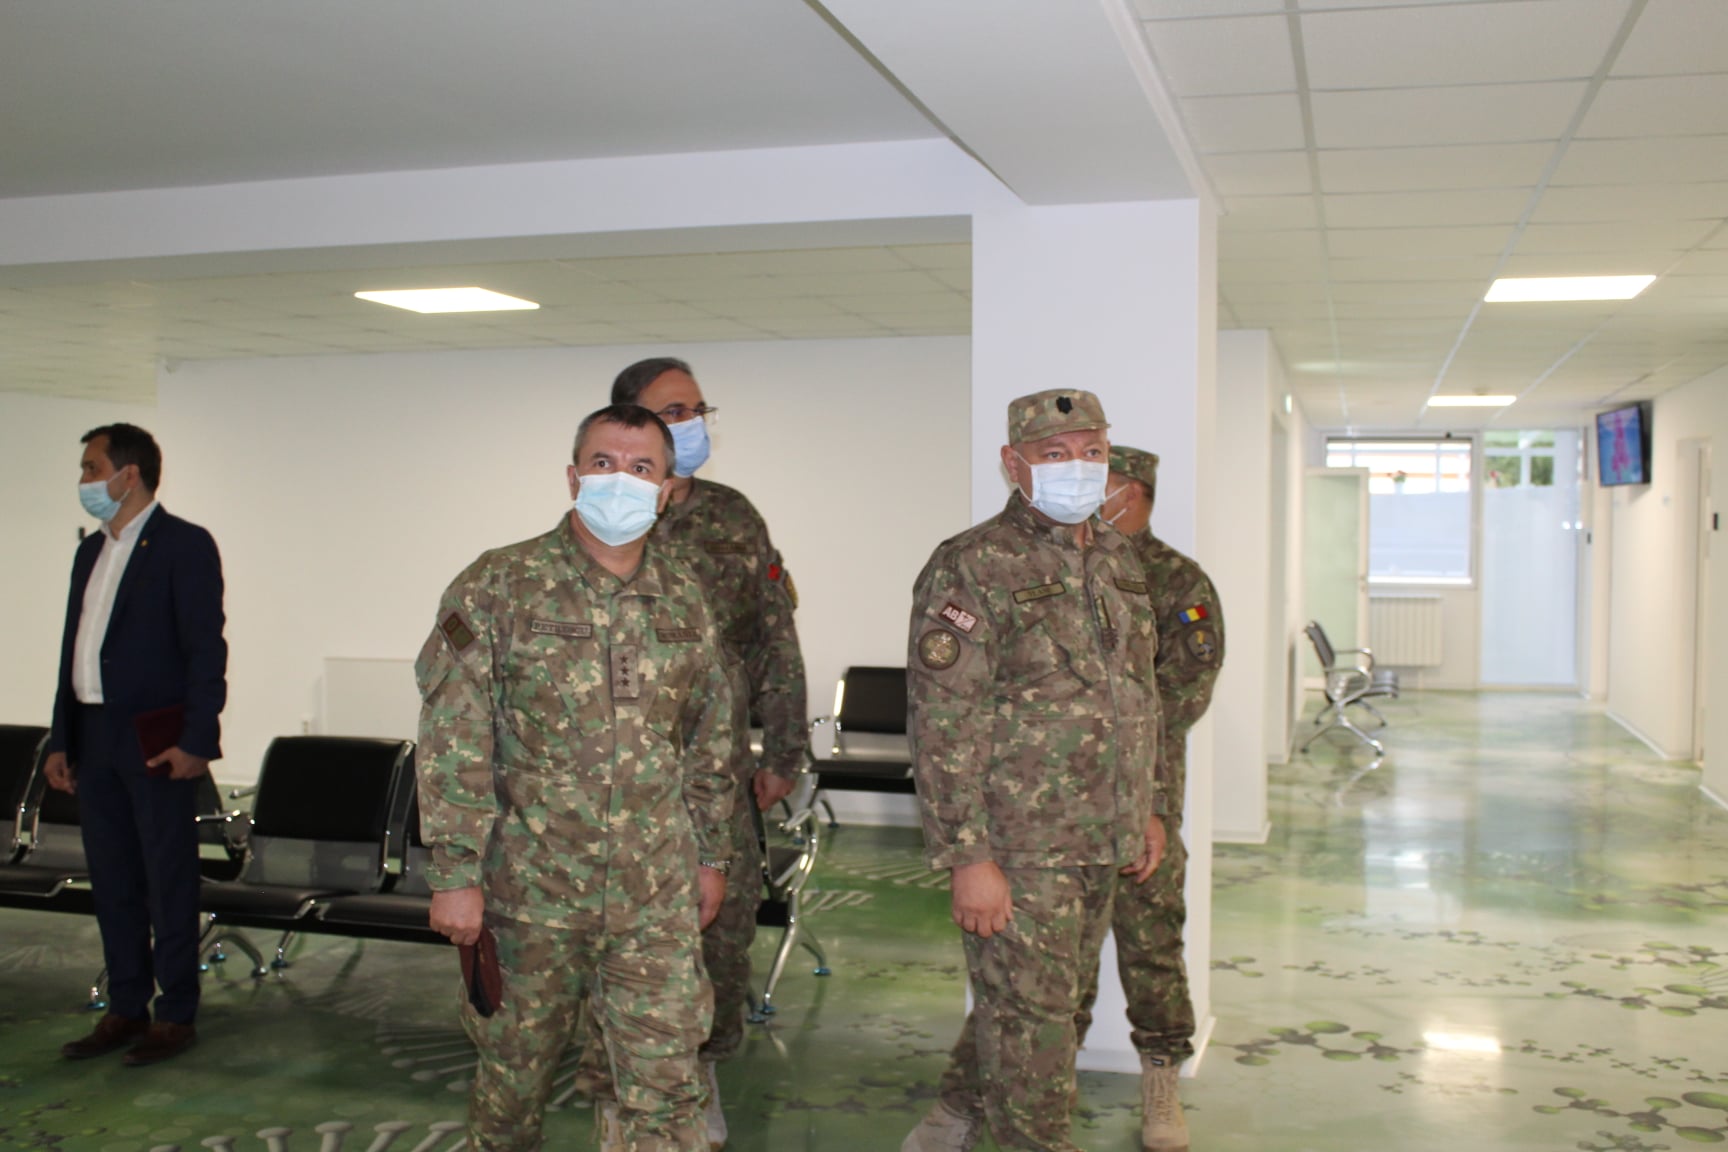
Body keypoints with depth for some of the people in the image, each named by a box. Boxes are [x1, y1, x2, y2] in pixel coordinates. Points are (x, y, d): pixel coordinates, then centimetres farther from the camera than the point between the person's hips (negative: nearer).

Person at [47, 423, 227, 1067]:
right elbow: (73, 651, 18)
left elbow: (206, 649, -13)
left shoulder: (184, 545, -7)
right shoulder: (92, 550, 16)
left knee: (168, 882, 0)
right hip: (94, 741, 8)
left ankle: (176, 1016, 10)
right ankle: (126, 1010, 23)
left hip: (157, 742, -7)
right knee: (111, 881, 12)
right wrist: (62, 740, 14)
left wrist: (195, 742, -18)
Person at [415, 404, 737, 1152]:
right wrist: (454, 873, -14)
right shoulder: (498, 587, -7)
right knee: (514, 1069, 15)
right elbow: (452, 740, -10)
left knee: (667, 1080, 3)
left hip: (657, 895, 3)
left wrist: (711, 854, 15)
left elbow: (709, 740, 15)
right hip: (530, 889, -2)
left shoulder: (684, 602, 6)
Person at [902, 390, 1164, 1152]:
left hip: (1100, 845, 8)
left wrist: (1145, 809, 18)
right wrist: (967, 858, -21)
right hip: (1018, 848, -8)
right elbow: (943, 727, -18)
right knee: (1030, 1014, 2)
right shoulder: (972, 568, -15)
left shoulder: (1118, 560, 11)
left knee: (1033, 1001, 19)